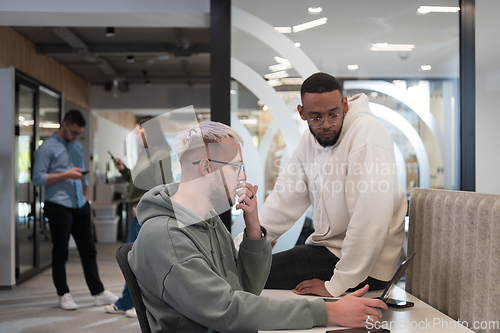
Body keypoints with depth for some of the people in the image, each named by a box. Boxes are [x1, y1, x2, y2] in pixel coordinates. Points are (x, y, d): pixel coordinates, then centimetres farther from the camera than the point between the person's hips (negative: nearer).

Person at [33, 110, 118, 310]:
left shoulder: (77, 147, 17)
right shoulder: (47, 148, -6)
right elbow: (38, 178, -12)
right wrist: (66, 175, -16)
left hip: (80, 206, 7)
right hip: (59, 207, -6)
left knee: (88, 250, 7)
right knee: (60, 252, 3)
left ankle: (98, 293, 12)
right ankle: (63, 295, 16)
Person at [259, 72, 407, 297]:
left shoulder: (367, 132, -21)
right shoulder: (310, 140, 7)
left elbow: (372, 216, -29)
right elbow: (285, 198, 8)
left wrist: (337, 284, -27)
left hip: (364, 267, -8)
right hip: (325, 246, 8)